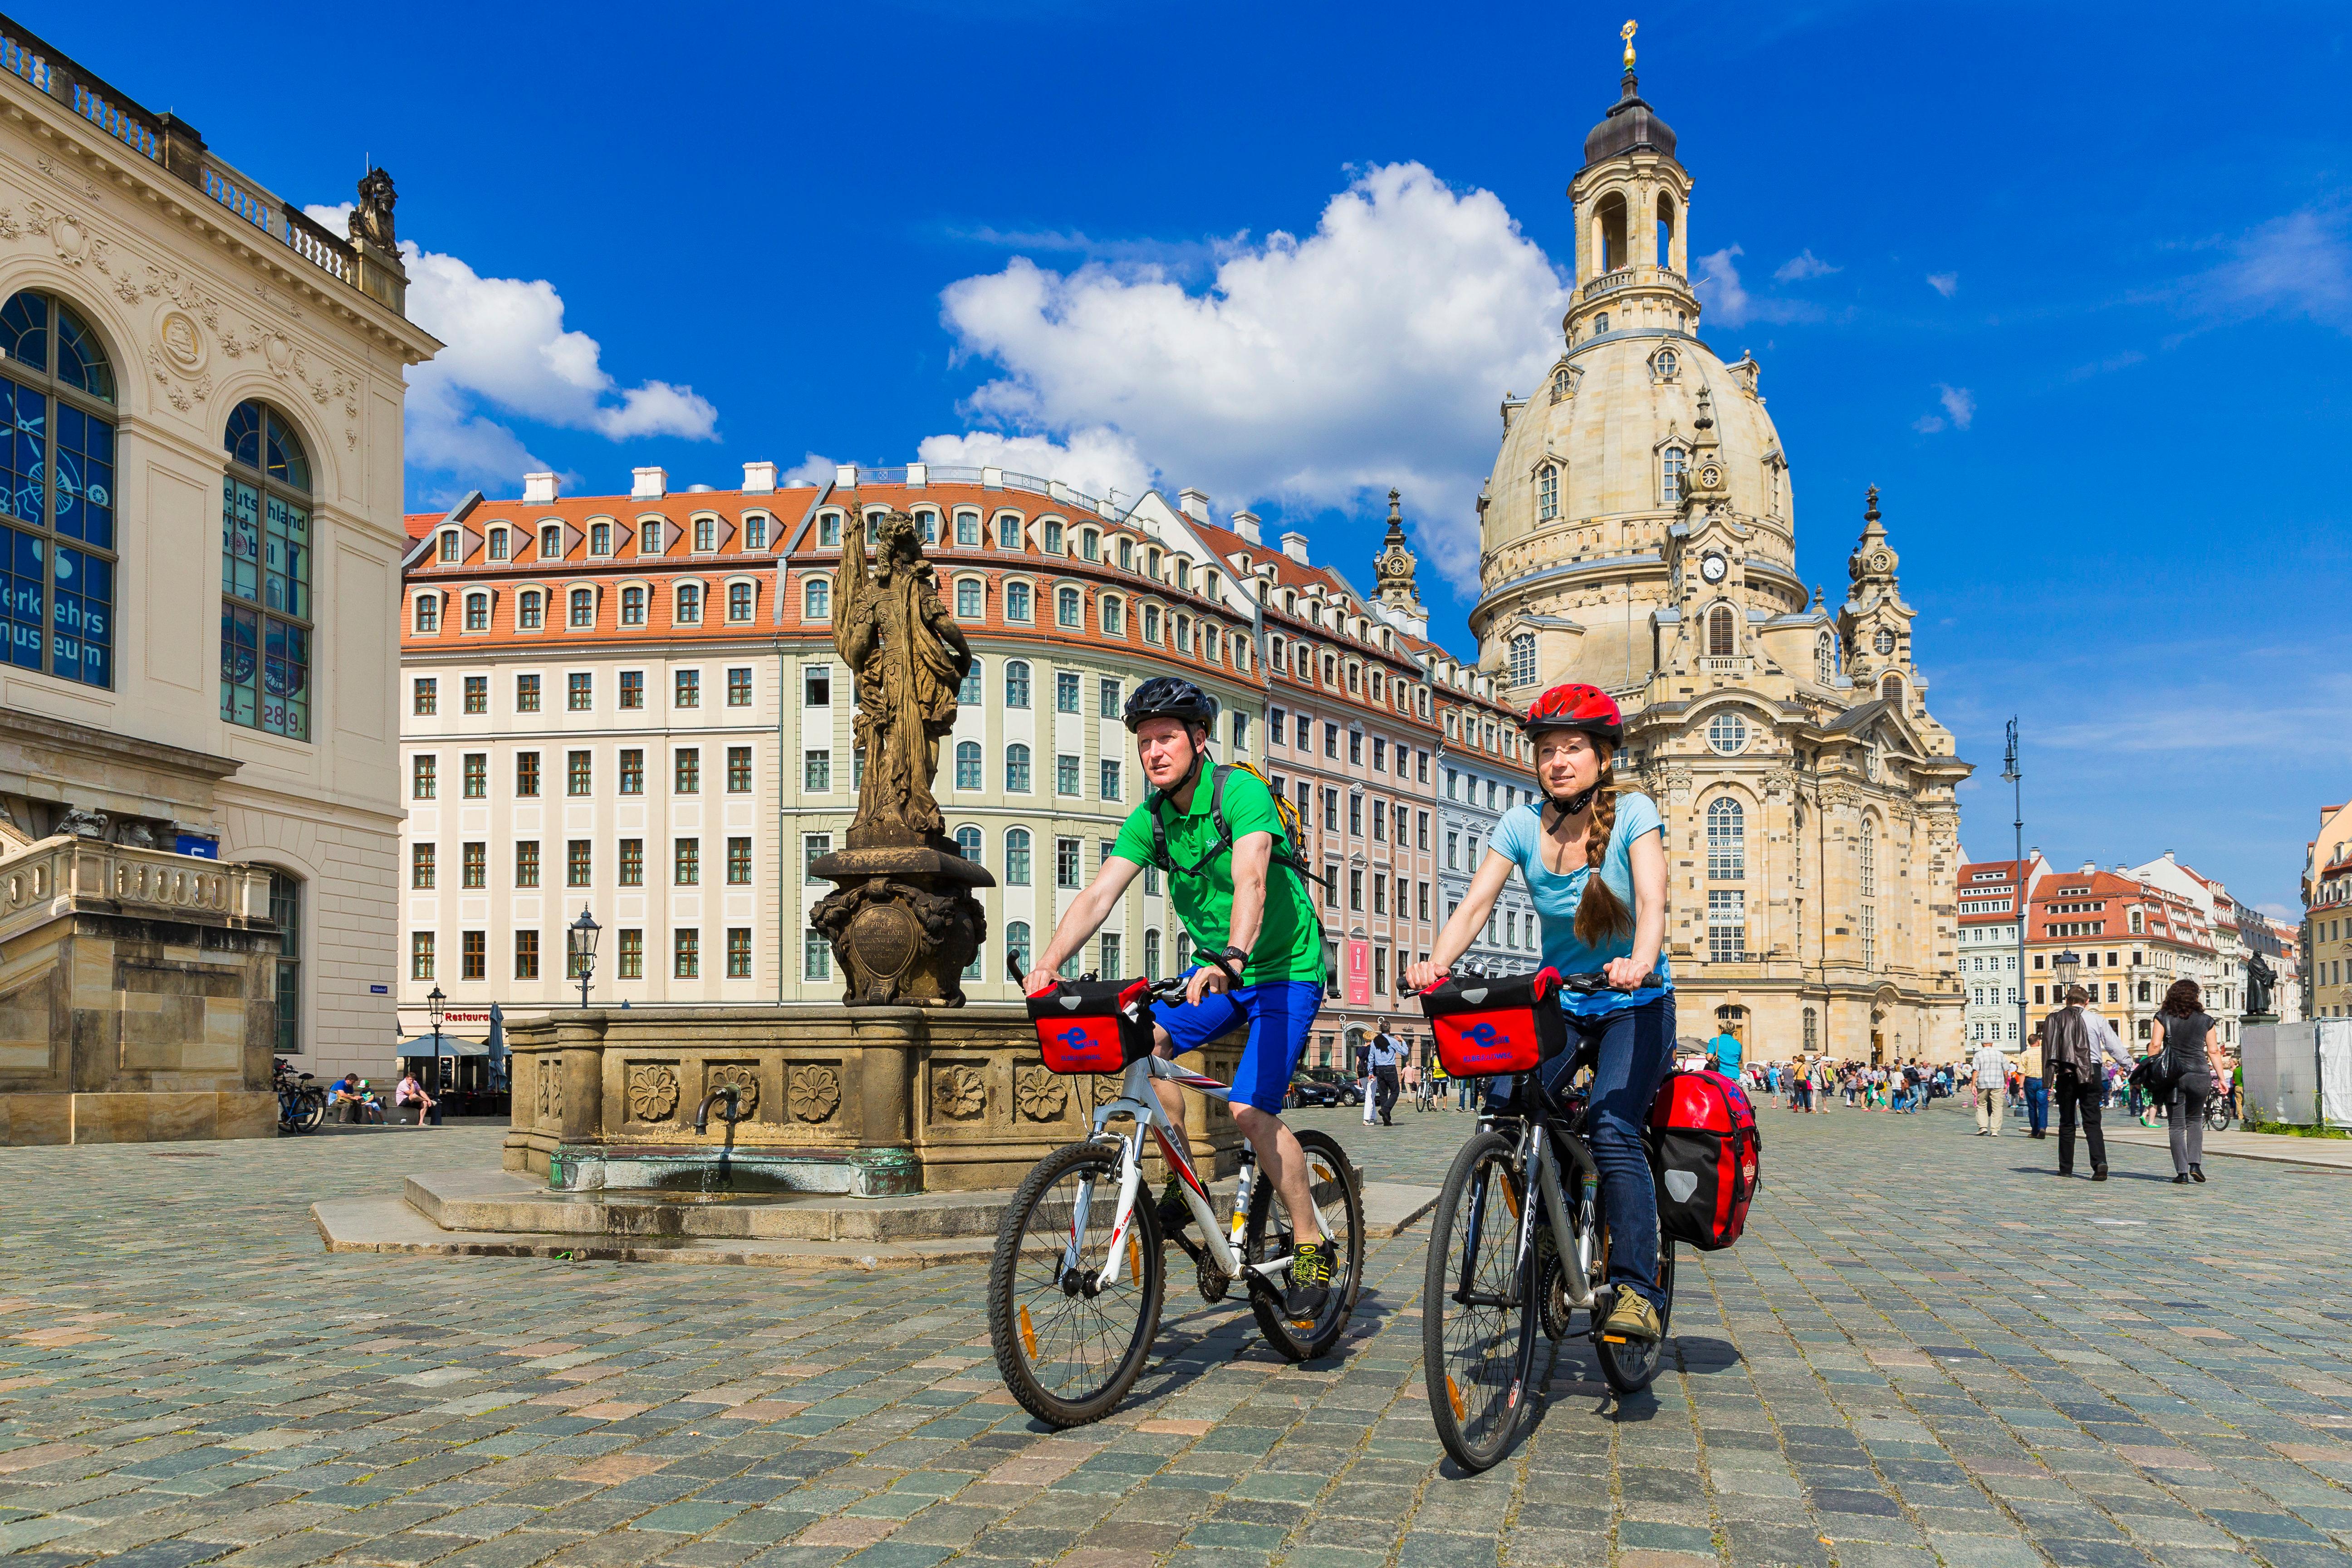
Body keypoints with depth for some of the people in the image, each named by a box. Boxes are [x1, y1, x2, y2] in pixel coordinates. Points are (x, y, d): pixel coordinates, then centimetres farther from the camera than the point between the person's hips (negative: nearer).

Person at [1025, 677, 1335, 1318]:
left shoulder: (1241, 790, -20)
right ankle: (1183, 1186, 0)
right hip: (1218, 973, 6)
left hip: (1286, 970, -6)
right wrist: (1048, 964, -24)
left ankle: (1310, 1245, 2)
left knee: (1251, 1111, -18)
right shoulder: (1148, 820, -2)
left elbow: (1250, 880, -35)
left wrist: (1231, 959, -51)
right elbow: (1098, 895, -10)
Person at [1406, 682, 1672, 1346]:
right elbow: (1475, 904, -15)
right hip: (1557, 1002, 3)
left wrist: (1640, 963, -48)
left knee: (1612, 1129, -25)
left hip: (1634, 1003, -3)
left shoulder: (1634, 813, -13)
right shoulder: (1522, 824, -5)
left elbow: (1652, 902, -27)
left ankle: (1637, 1289, -15)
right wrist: (1437, 962, -34)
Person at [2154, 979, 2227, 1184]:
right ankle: (2195, 1164, 5)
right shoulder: (2205, 1021, 7)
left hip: (2173, 1075, -1)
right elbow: (2214, 1051, 7)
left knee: (2177, 1124, 5)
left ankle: (2182, 1172, 0)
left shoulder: (2163, 1017, 3)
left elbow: (2156, 1046, -2)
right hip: (2200, 1075, 1)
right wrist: (2222, 1077, 12)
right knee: (2195, 1120, 19)